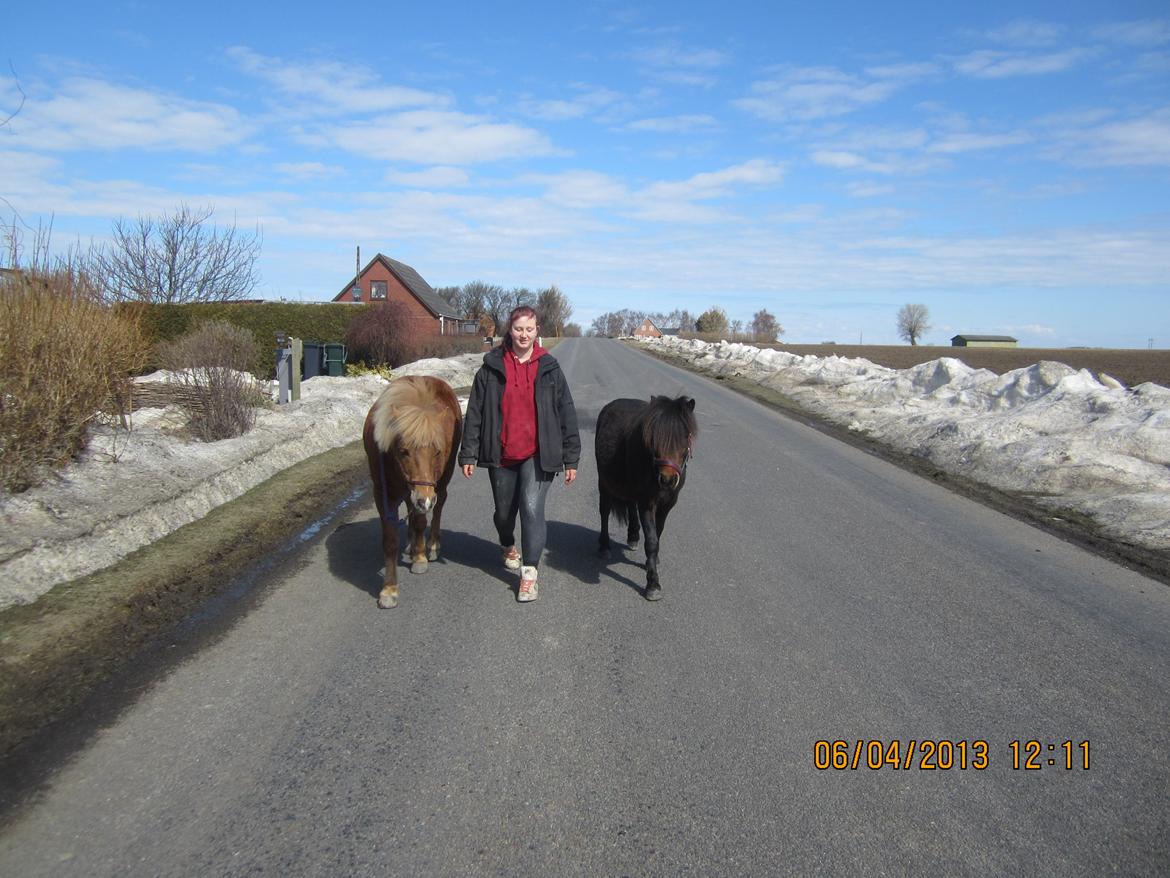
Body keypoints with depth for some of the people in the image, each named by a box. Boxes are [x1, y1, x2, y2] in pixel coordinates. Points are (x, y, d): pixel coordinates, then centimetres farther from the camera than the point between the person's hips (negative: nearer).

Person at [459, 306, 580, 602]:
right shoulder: (491, 368, 0)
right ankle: (508, 546, 49)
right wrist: (468, 454, -1)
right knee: (504, 511, 17)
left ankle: (530, 573, -4)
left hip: (538, 455, -2)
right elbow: (474, 413, 3)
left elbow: (567, 415, 3)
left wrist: (571, 459, 1)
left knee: (532, 508, -15)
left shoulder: (549, 369, 0)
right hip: (501, 456, 2)